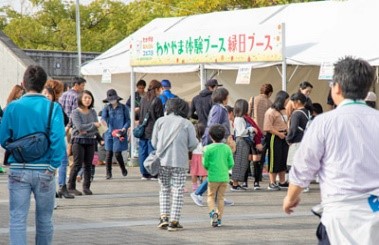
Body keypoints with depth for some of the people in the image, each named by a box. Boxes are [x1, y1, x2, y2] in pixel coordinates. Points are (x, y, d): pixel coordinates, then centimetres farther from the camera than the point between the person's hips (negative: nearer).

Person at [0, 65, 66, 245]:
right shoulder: (52, 108, -6)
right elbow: (58, 138, -17)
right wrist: (53, 165, -9)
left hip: (18, 170, 0)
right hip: (43, 171, 0)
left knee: (17, 219, 1)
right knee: (44, 220, 14)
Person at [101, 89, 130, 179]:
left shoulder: (123, 108, 3)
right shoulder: (107, 108, 7)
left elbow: (128, 120, 5)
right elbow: (103, 117, -9)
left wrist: (124, 129, -11)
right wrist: (104, 120, -33)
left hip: (119, 134, -2)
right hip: (109, 133, 2)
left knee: (117, 153, -4)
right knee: (108, 153, -2)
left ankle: (123, 169, 22)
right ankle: (108, 173, 9)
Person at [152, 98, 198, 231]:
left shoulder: (160, 121, 6)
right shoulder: (187, 124, 2)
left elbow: (154, 142, 5)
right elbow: (193, 144, -3)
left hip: (162, 160, 2)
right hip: (179, 162, -2)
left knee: (164, 189, 15)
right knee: (177, 191, 4)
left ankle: (164, 216, 4)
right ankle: (173, 221, 1)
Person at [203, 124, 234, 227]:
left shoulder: (208, 148, -9)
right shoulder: (227, 148, 0)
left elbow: (205, 164, -6)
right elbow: (231, 163, 0)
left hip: (213, 177, -3)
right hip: (224, 177, 3)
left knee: (211, 197, 9)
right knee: (221, 198, 12)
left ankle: (213, 212, -17)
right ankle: (219, 219, 12)